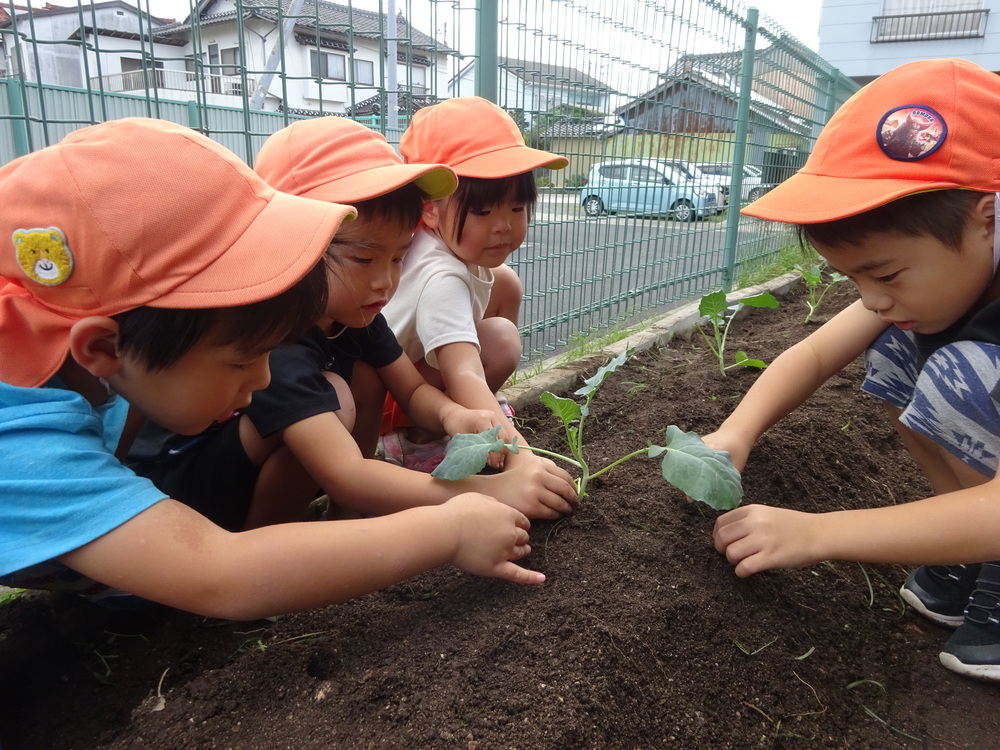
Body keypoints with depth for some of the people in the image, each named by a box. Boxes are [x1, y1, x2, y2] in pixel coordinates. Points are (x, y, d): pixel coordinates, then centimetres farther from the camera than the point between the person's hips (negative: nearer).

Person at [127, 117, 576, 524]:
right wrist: (487, 491, -46)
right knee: (332, 396, -29)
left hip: (250, 473, 8)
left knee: (364, 377, -9)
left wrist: (451, 414, -27)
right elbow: (343, 476, -43)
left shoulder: (352, 310, -10)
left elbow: (413, 390, -3)